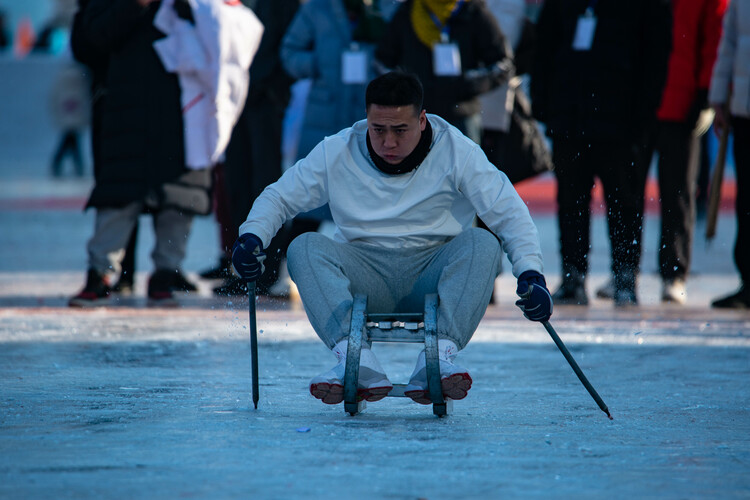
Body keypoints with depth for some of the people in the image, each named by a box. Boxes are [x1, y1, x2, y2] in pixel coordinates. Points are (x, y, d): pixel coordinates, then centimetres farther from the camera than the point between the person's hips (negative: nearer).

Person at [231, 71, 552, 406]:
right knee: (305, 248, -25)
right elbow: (278, 197, 7)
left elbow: (510, 213, -9)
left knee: (482, 244, -28)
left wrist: (530, 273, -24)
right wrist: (252, 236, -14)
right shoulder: (337, 153, -2)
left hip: (431, 274, -1)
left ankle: (439, 355, -42)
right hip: (365, 273, 1)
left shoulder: (456, 151, -6)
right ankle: (356, 360, -43)